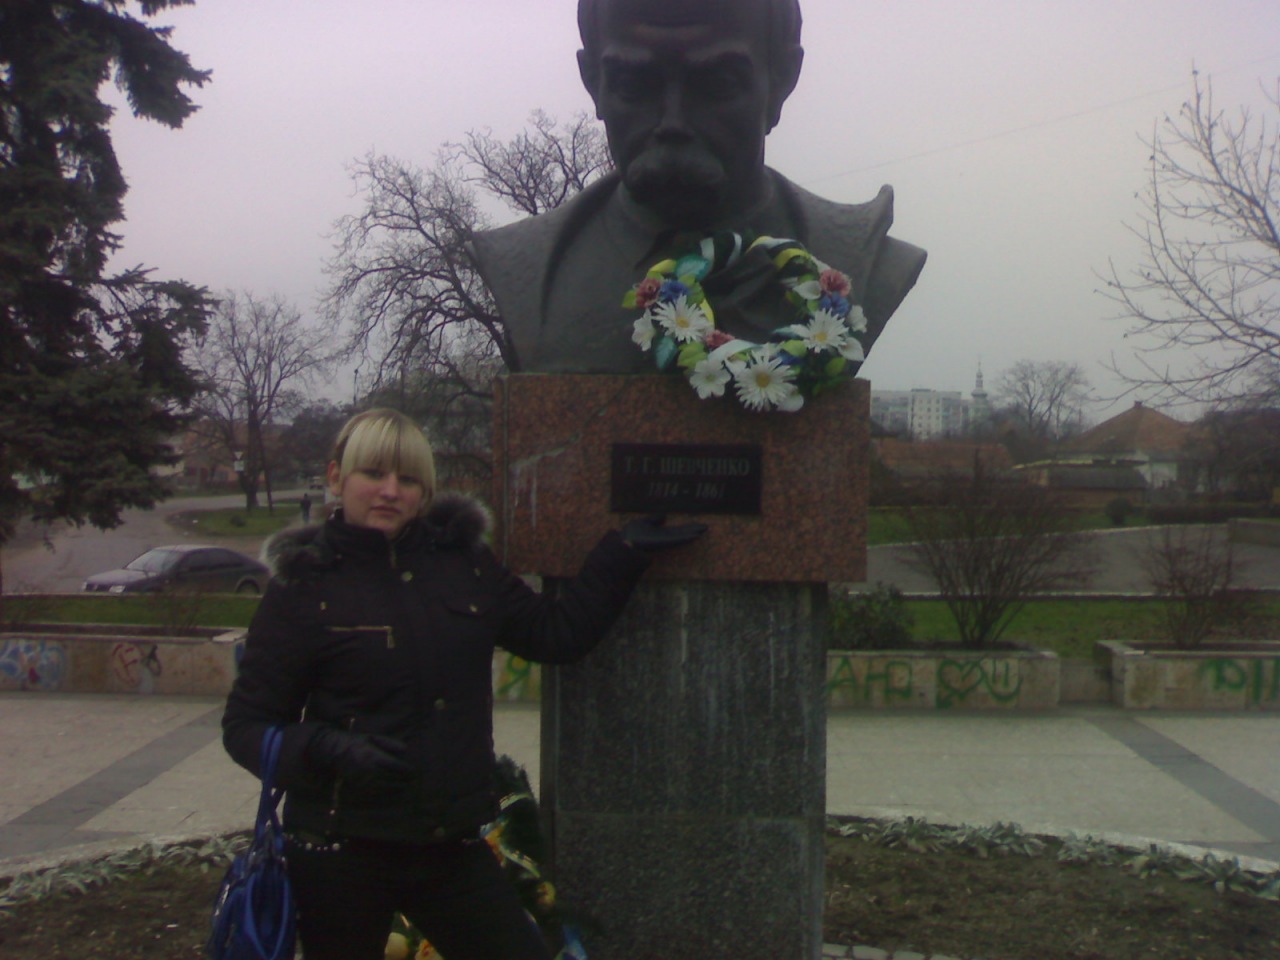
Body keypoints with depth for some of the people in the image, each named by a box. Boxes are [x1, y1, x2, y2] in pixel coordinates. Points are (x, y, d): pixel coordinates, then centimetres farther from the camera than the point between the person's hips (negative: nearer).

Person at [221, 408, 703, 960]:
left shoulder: (463, 563, 5)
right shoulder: (304, 588, -7)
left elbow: (556, 634, 15)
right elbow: (246, 727, -6)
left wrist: (623, 552, 12)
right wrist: (328, 750, -24)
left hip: (453, 847, 4)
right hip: (342, 854, -3)